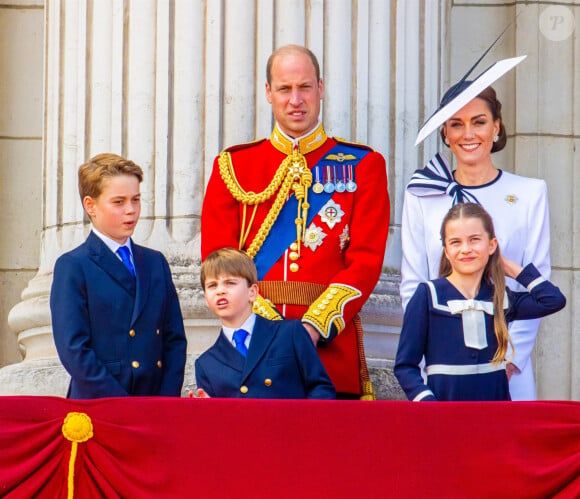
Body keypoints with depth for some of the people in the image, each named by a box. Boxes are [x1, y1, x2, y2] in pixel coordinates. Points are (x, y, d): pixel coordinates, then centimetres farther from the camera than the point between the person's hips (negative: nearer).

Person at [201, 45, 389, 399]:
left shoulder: (363, 166, 8)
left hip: (332, 343, -1)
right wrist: (266, 326, -11)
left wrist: (314, 327, -14)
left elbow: (367, 260, -1)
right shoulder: (233, 166, 11)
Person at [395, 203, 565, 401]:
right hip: (444, 398, -2)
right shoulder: (428, 295, 2)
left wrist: (511, 269, 9)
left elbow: (554, 300, -1)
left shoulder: (502, 298, 13)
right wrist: (427, 402, -16)